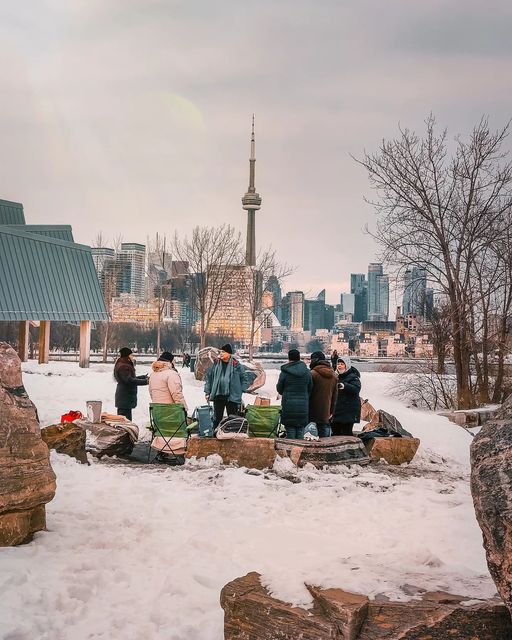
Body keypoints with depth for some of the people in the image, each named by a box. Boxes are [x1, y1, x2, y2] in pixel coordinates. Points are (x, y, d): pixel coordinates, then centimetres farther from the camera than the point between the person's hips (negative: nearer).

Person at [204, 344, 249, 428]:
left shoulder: (236, 365, -4)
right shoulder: (216, 364, 3)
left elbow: (244, 379, 3)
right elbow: (208, 377, 9)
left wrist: (240, 392, -2)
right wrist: (207, 392, 6)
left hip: (232, 397, -2)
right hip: (218, 396, 3)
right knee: (217, 418, 10)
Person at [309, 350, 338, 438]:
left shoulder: (313, 374, -11)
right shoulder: (334, 376, 11)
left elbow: (307, 394, -8)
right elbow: (334, 397, 15)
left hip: (313, 416, -6)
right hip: (326, 416, 6)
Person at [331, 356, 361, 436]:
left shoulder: (353, 377, -8)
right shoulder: (337, 376, 14)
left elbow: (356, 389, -26)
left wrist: (344, 386, -40)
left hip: (349, 411, -7)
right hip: (337, 409, 7)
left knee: (346, 432, -7)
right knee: (335, 431, 12)